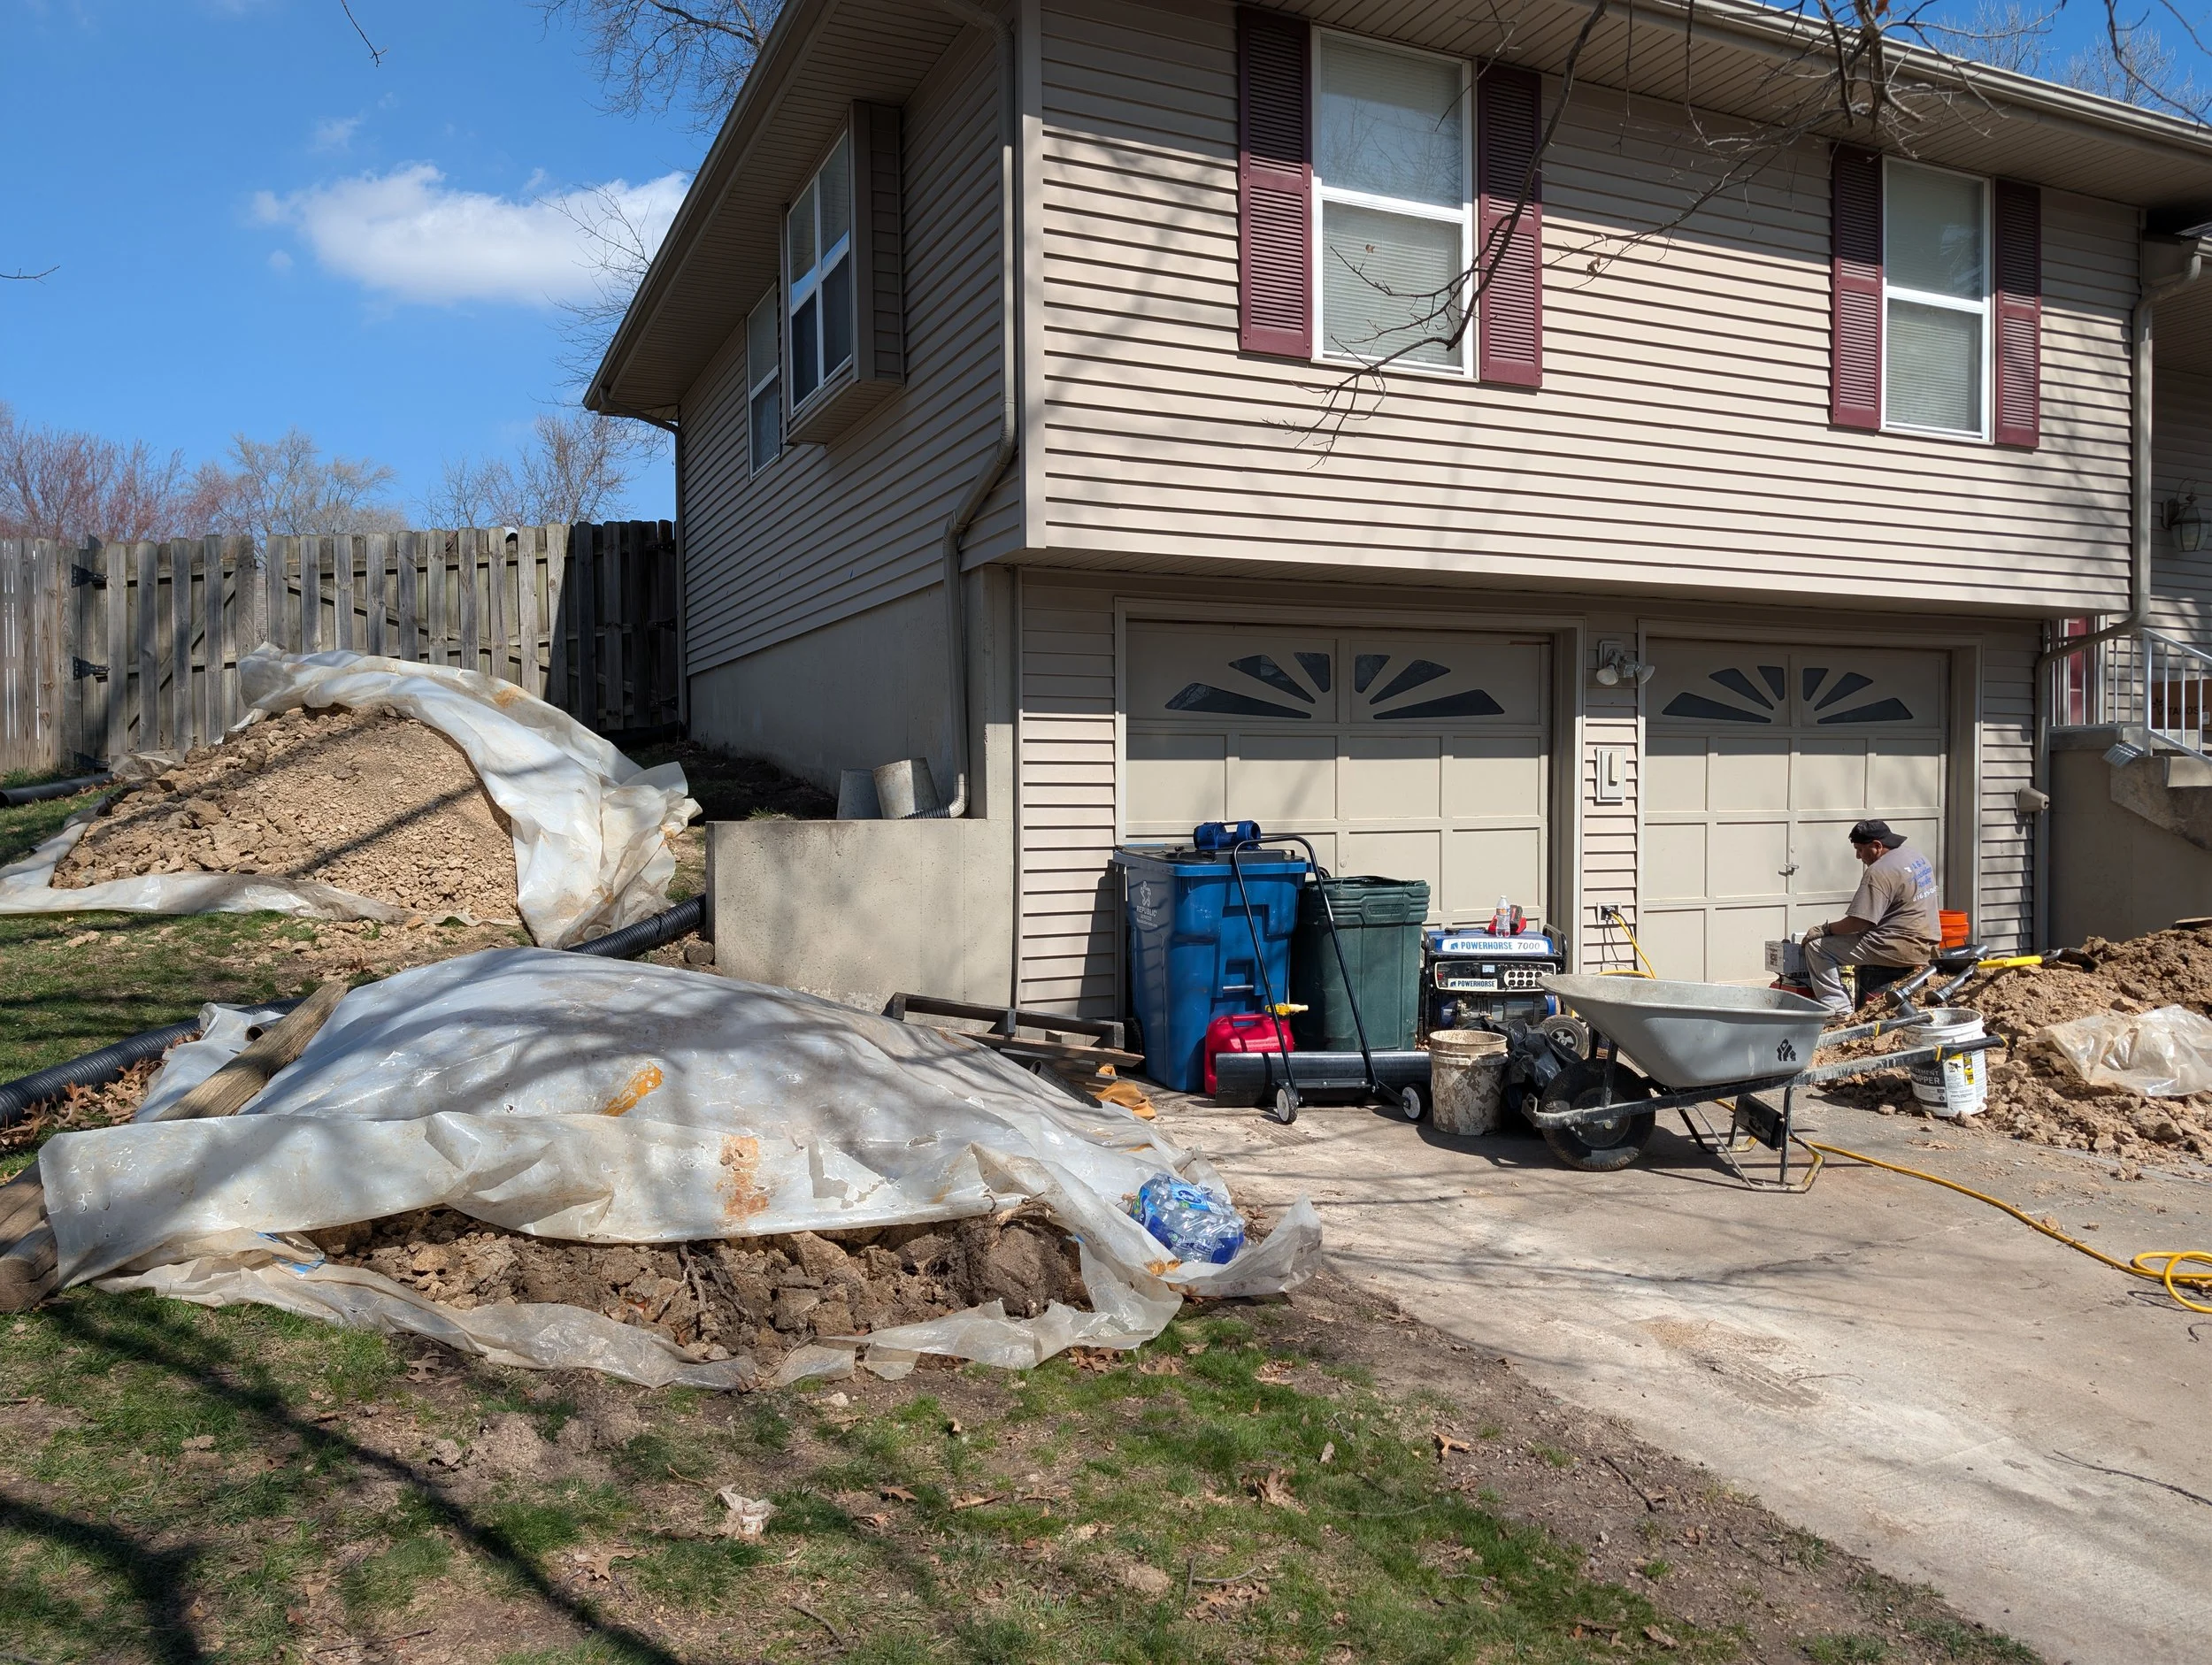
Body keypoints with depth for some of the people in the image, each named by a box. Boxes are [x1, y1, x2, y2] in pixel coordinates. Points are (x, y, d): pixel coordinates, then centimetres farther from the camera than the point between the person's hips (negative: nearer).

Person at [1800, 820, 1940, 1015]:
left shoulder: (1879, 872, -18)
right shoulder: (1918, 857, 12)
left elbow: (1858, 922, -22)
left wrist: (1825, 929, -7)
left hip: (1902, 949, -10)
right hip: (1926, 945, 10)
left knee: (1817, 947, -8)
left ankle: (1839, 1010, -11)